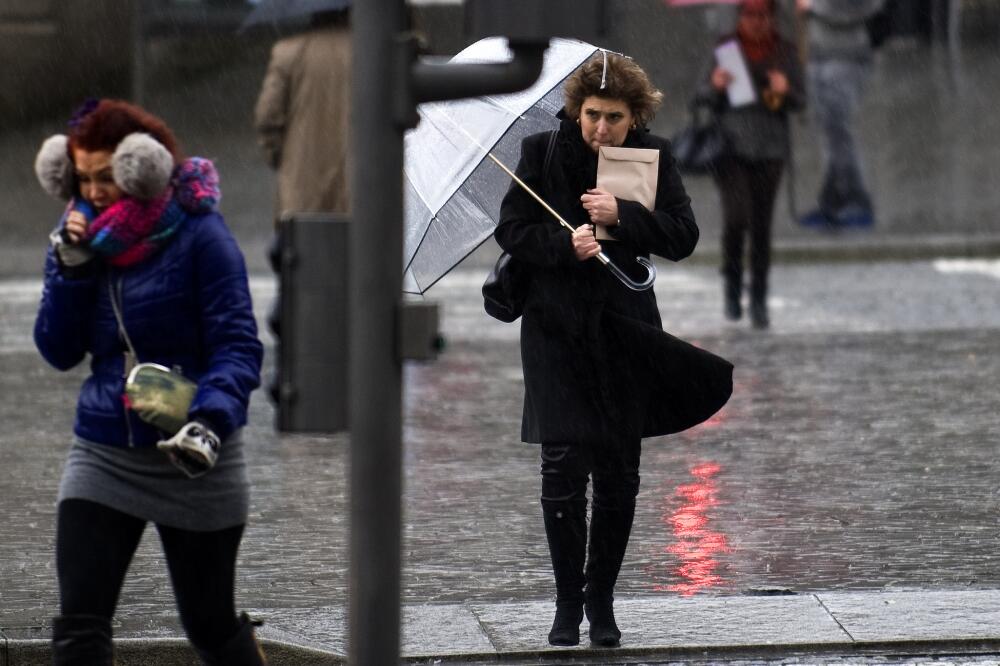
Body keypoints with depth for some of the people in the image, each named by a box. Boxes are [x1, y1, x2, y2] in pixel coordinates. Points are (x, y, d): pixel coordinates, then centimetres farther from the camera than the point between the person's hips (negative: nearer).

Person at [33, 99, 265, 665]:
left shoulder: (200, 235, -12)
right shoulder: (80, 236, 4)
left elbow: (238, 345, -16)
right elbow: (59, 352, 2)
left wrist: (211, 420, -34)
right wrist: (71, 269, -12)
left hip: (190, 462, -4)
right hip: (103, 457, 4)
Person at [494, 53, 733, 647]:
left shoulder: (654, 157, 1)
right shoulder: (543, 152, -2)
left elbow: (684, 237, -5)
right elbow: (511, 229, -2)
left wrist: (621, 215, -20)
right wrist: (565, 243, -20)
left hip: (625, 329, 1)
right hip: (557, 328, -1)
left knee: (618, 475, 6)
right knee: (564, 470, -7)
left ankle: (601, 600, 19)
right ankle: (568, 601, 4)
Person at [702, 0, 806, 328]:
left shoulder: (784, 51, 2)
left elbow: (800, 101, 4)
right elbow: (706, 99, 3)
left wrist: (785, 90, -17)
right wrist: (715, 85, -19)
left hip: (769, 148, 1)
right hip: (730, 144, -1)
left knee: (761, 224, 4)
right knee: (736, 216, -15)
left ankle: (759, 301, 15)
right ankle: (732, 283, 11)